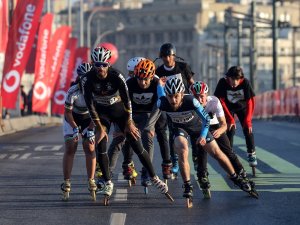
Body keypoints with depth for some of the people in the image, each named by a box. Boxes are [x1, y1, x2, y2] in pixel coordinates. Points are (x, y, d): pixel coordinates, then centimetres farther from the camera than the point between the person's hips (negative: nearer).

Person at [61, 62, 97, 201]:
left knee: (90, 148, -10)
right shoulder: (73, 92, -30)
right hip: (72, 119, -2)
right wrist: (75, 128, -26)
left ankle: (91, 182, -5)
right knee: (70, 149, -8)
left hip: (88, 119, 2)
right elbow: (68, 112, -18)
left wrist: (91, 129, -20)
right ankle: (66, 183, -5)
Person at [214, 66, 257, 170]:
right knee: (230, 130, -13)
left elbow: (250, 102, -26)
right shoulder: (223, 83, -30)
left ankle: (251, 154, 6)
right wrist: (230, 119, -27)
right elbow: (221, 102, -24)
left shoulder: (245, 83, -30)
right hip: (228, 108, -1)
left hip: (242, 107, 1)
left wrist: (248, 120, -31)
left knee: (248, 129, -8)